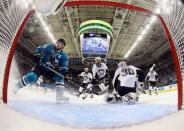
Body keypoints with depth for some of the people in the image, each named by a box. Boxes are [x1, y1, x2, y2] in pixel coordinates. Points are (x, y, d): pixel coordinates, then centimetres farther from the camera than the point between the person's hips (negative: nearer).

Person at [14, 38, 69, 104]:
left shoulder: (63, 56, -5)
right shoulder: (49, 47, -5)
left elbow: (64, 68, -7)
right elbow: (39, 49, 8)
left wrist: (62, 71, -29)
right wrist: (36, 56, -10)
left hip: (51, 71, 2)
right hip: (40, 66, -2)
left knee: (59, 77, -21)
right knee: (31, 77, -27)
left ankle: (60, 96, -23)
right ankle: (17, 86, -3)